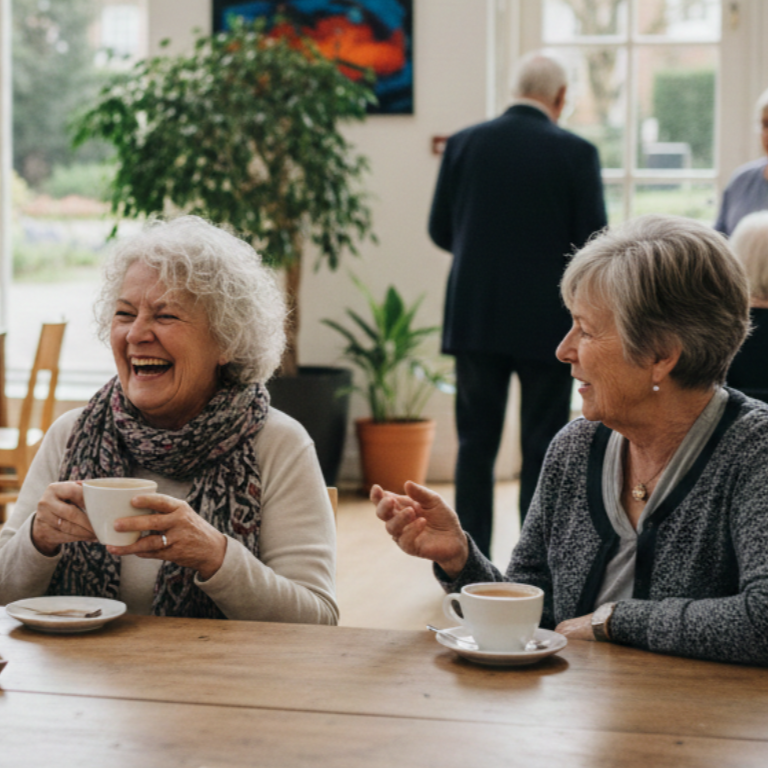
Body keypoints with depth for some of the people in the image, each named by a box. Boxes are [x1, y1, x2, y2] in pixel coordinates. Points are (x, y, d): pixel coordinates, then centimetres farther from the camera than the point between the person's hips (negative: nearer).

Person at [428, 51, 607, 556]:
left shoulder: (464, 145, 1)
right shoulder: (576, 153, -8)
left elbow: (440, 230, 5)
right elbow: (594, 243, -8)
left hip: (475, 318, 3)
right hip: (547, 323, -2)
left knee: (476, 442, 10)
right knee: (543, 446, 6)